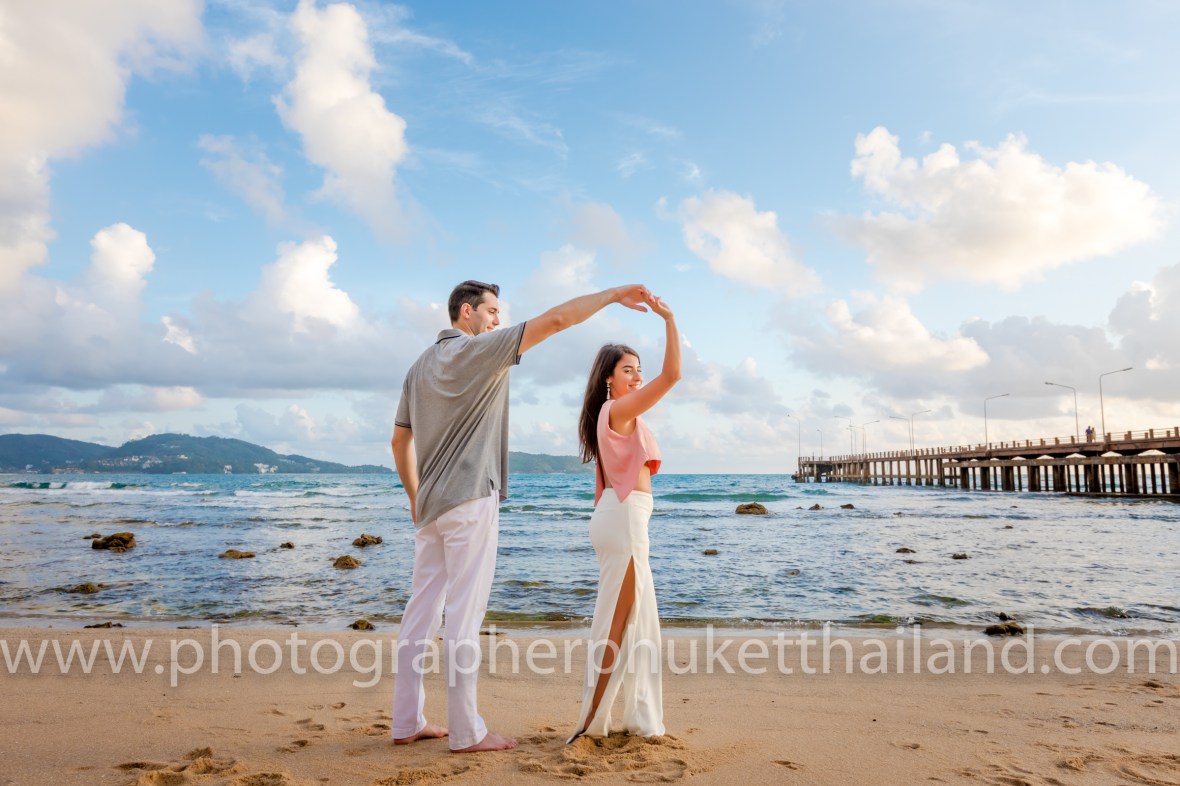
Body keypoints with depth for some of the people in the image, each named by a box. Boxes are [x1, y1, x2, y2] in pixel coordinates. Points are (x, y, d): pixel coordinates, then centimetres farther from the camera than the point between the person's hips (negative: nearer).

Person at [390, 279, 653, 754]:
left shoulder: (420, 365, 15)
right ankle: (466, 732, 4)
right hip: (470, 500, -8)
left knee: (422, 611, 11)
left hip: (430, 505, 8)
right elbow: (555, 319, -12)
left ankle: (408, 722, 19)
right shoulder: (480, 350, -8)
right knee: (464, 616, -4)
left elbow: (400, 440, 17)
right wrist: (613, 295, -4)